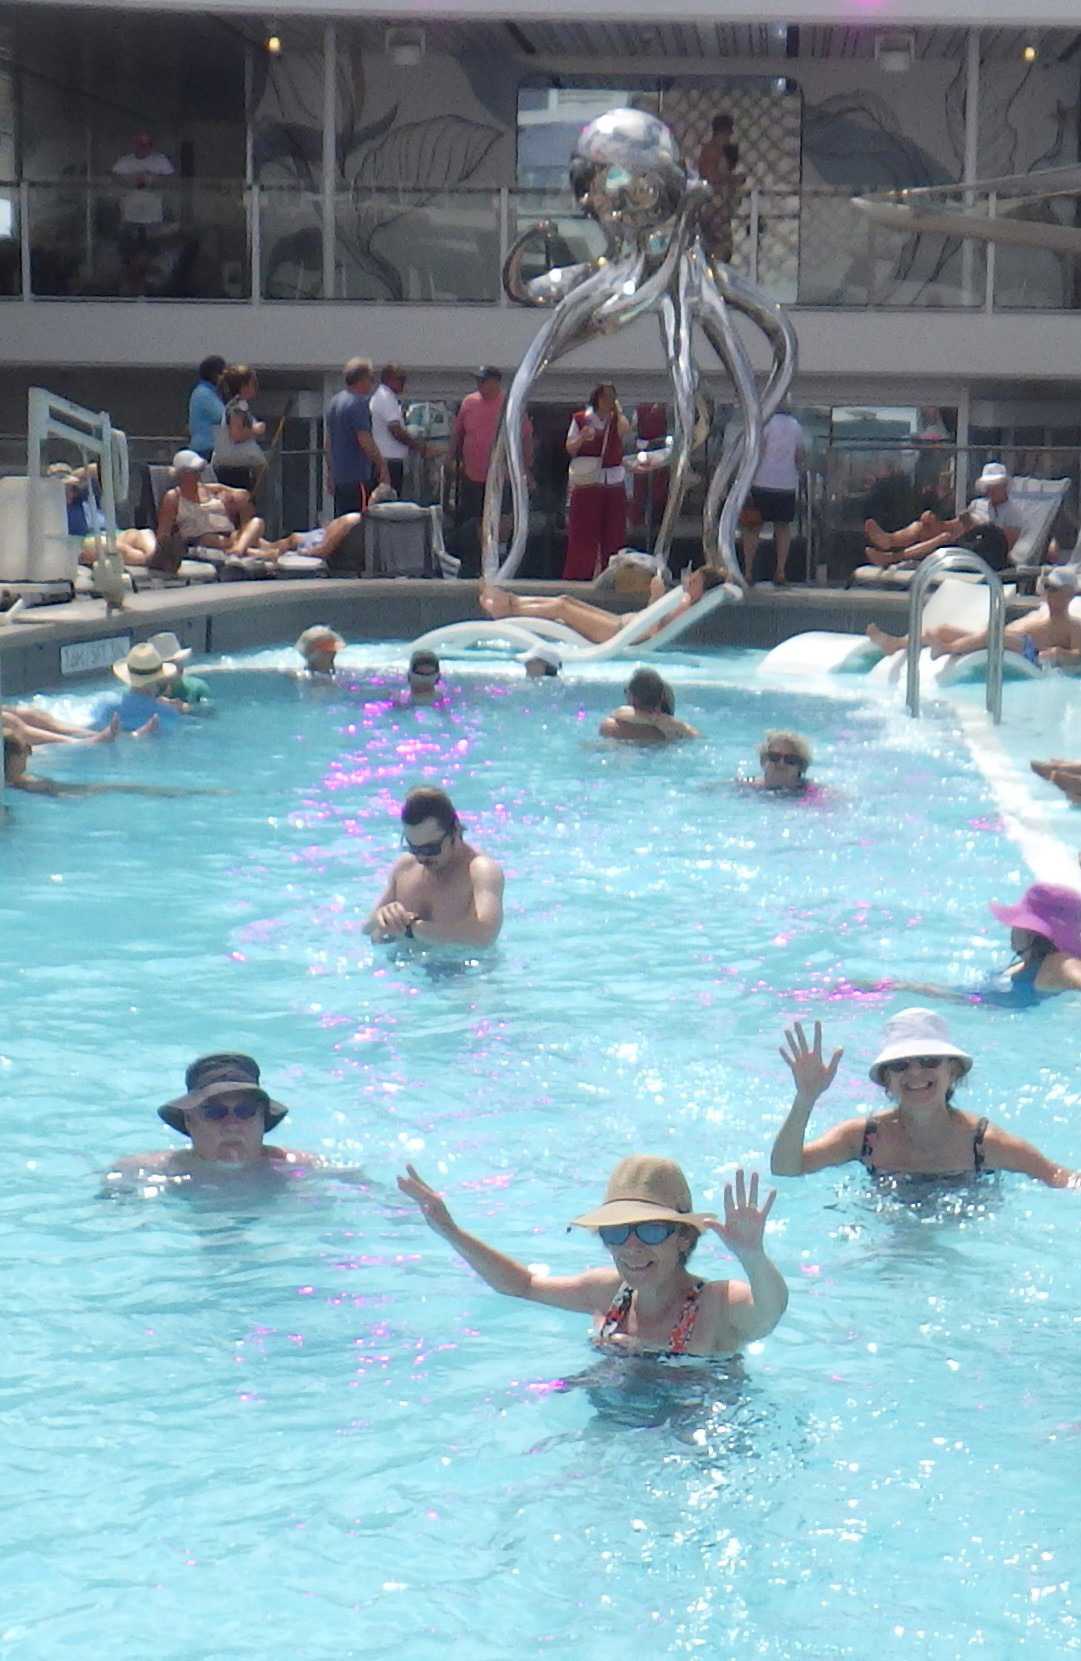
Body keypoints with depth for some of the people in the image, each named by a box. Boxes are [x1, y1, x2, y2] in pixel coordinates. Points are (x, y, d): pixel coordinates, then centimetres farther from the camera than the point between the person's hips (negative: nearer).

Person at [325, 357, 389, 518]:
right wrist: (382, 466, -10)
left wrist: (330, 470, 25)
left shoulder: (334, 402, 14)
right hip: (358, 477, -9)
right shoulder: (358, 403, -14)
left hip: (338, 474, 9)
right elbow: (365, 440, -19)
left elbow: (328, 440, 19)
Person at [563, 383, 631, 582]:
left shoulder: (616, 419, 8)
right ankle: (577, 575, 0)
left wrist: (617, 408, -10)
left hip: (614, 483, 2)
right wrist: (582, 437, -16)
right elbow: (570, 449, 2)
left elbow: (625, 429, -15)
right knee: (582, 531, -3)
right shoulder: (581, 419, 4)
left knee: (612, 534, 2)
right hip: (586, 482, -2)